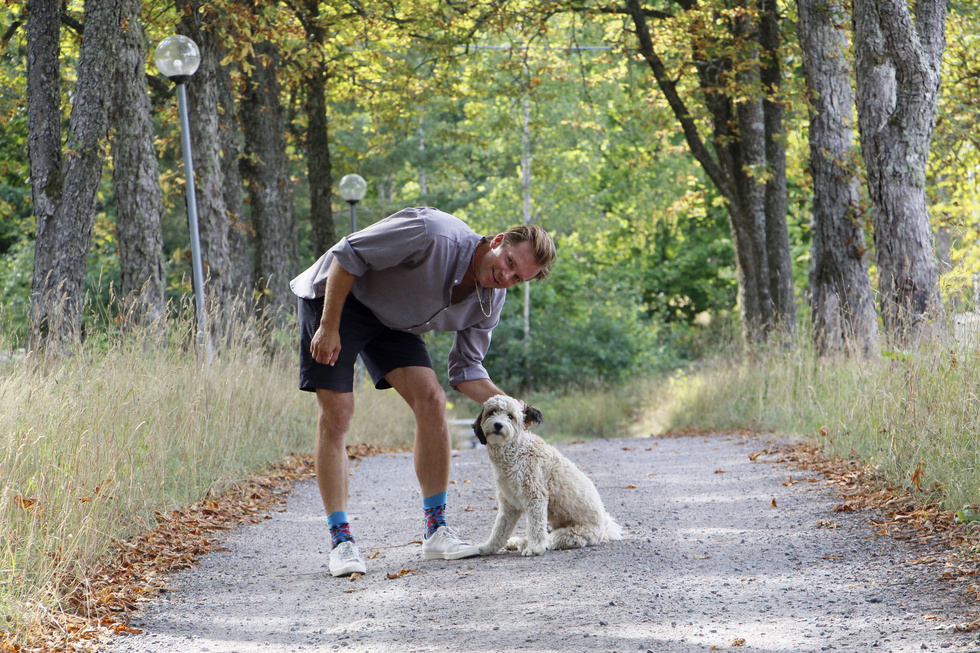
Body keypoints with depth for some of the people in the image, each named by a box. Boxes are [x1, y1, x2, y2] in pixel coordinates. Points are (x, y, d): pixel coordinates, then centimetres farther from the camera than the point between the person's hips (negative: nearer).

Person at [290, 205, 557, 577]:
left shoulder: (490, 301, -7)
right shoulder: (434, 234, -32)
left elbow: (465, 371, 1)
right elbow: (348, 255, -27)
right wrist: (329, 327, -27)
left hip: (390, 321, 7)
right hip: (334, 295, -7)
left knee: (431, 400, -9)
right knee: (337, 414, -14)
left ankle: (436, 530, -1)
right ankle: (340, 540, -8)